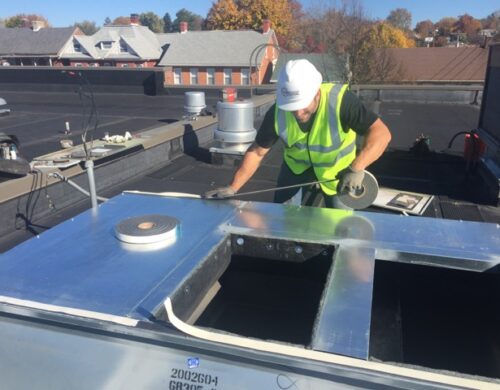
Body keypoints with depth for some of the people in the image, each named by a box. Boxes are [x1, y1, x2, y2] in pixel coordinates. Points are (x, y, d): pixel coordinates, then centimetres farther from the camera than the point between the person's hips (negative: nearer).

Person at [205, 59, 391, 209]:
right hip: (297, 167, 3)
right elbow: (257, 151, -13)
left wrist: (356, 168, -51)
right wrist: (233, 187, -18)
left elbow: (381, 133, -36)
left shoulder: (340, 100, -35)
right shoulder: (277, 113, -24)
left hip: (338, 169, -2)